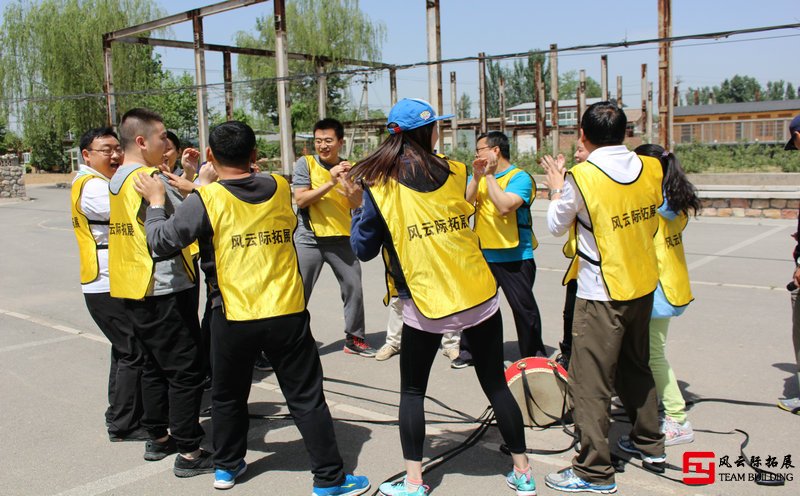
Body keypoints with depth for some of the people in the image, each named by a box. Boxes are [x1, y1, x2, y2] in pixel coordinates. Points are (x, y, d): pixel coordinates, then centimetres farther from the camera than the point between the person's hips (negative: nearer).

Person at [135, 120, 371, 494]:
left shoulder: (205, 200, -9)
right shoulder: (281, 188, 2)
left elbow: (162, 241, -3)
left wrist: (156, 203, 13)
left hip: (233, 319, -1)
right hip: (288, 314, 1)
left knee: (227, 396, 22)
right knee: (306, 399, 8)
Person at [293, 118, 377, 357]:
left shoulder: (348, 167, 6)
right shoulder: (305, 163, -4)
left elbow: (357, 203, -4)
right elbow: (300, 200, -12)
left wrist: (346, 181, -23)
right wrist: (330, 182, -20)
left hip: (342, 238, 4)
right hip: (309, 239, -3)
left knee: (354, 289, 8)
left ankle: (354, 339, 24)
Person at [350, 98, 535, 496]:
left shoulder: (378, 184, -6)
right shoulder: (455, 172, 2)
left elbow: (364, 249, -1)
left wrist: (358, 211, 14)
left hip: (425, 303, -2)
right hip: (480, 296, 3)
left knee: (412, 392, 15)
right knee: (496, 385, 14)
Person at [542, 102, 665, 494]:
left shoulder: (581, 177, -17)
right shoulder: (652, 168, -2)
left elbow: (556, 226, -3)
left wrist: (557, 189, 14)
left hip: (601, 293, -7)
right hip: (644, 285, 7)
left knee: (590, 381, 1)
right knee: (637, 366, 24)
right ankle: (649, 443, 38)